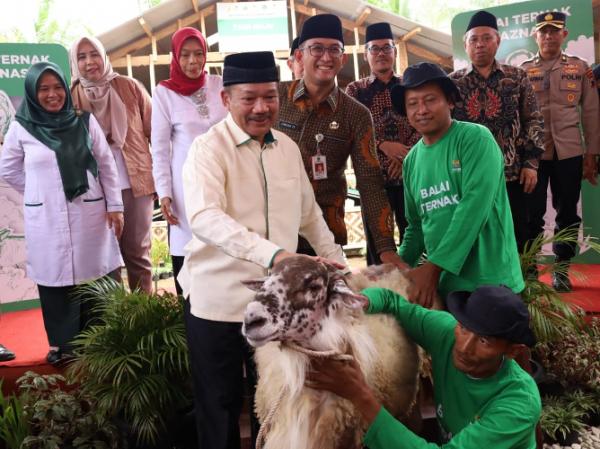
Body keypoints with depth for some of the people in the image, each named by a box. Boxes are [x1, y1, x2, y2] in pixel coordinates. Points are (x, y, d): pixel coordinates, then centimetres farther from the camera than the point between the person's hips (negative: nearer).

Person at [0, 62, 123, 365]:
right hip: (46, 220, 0)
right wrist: (40, 191, 6)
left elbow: (107, 165, 2)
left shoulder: (85, 121, 0)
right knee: (55, 279, 7)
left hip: (89, 213, 0)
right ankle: (62, 342, 20)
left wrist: (115, 206, -1)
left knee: (93, 277, 8)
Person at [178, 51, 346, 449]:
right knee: (220, 405, 11)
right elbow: (204, 217, -30)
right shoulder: (208, 149, -12)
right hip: (219, 300, -5)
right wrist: (273, 254, -41)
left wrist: (337, 262, 16)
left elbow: (309, 213, 18)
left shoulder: (288, 148, 7)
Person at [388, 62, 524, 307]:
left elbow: (474, 206, -20)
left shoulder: (475, 138, -9)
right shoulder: (411, 160, 9)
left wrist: (434, 266, -21)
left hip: (490, 282, -5)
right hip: (441, 285, 5)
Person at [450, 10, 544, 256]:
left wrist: (531, 163, -3)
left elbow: (534, 120, 5)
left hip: (513, 173, 0)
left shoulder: (517, 77, 6)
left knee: (518, 238, 7)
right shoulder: (453, 82, 5)